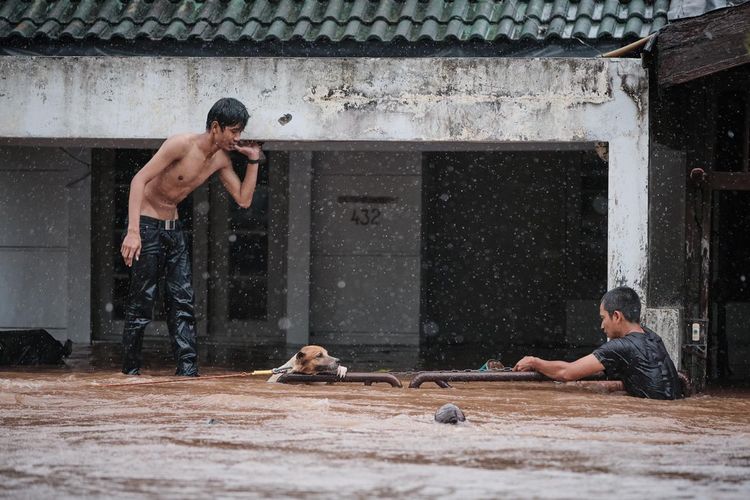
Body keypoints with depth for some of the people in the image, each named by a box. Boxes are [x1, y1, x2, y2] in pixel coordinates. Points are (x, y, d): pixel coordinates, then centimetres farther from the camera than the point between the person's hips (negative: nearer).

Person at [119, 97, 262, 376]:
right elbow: (140, 179, -25)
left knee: (182, 301, -1)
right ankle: (130, 371, 4)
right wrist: (133, 231, -32)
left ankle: (187, 369, -4)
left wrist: (253, 160, -4)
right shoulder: (182, 145, -21)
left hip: (173, 227, 7)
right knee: (142, 301, -5)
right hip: (147, 224, -7)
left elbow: (244, 199, 6)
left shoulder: (221, 160, 2)